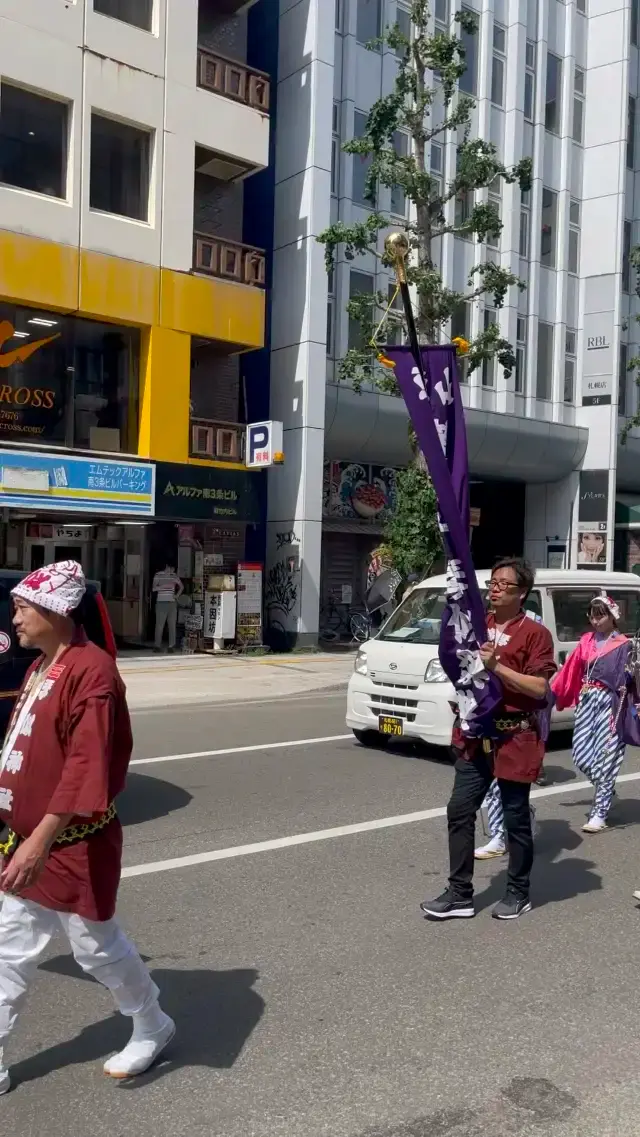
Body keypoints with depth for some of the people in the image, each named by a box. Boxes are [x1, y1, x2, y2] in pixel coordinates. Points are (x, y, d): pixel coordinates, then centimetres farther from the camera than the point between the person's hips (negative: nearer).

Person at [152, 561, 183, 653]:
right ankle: (158, 646, 1)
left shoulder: (174, 575, 12)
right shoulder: (158, 575, 1)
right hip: (161, 603, -3)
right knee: (159, 625, -4)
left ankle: (172, 646, 5)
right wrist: (164, 586, -18)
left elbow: (181, 586, 24)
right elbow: (154, 588, -7)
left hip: (172, 603, 3)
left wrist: (177, 595, 9)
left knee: (172, 625, 1)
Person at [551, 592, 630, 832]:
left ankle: (599, 813, 5)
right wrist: (552, 691, 11)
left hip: (609, 703, -5)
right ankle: (605, 791, 30)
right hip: (587, 701, 5)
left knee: (604, 756, -1)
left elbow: (625, 678, -10)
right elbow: (570, 669, 12)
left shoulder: (622, 644, -5)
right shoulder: (587, 640, 10)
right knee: (581, 753, 5)